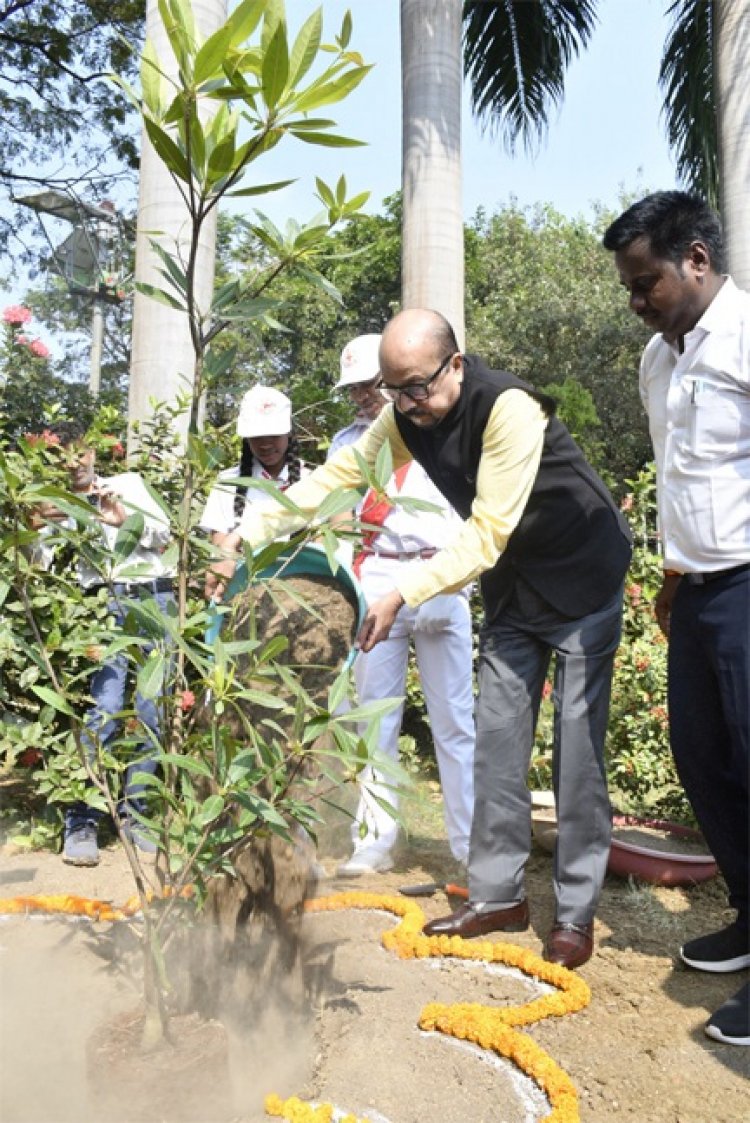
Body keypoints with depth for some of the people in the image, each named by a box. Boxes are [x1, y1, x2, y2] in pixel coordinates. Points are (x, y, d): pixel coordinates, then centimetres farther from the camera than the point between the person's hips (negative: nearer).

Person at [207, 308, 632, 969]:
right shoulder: (406, 417, -6)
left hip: (583, 579, -6)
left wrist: (402, 595, -32)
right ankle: (498, 895, 16)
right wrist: (245, 536, -13)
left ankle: (576, 913, 9)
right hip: (512, 586, 6)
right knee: (498, 739, 4)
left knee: (578, 746, -4)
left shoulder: (509, 410, -27)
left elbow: (486, 535, -29)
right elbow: (332, 478, -6)